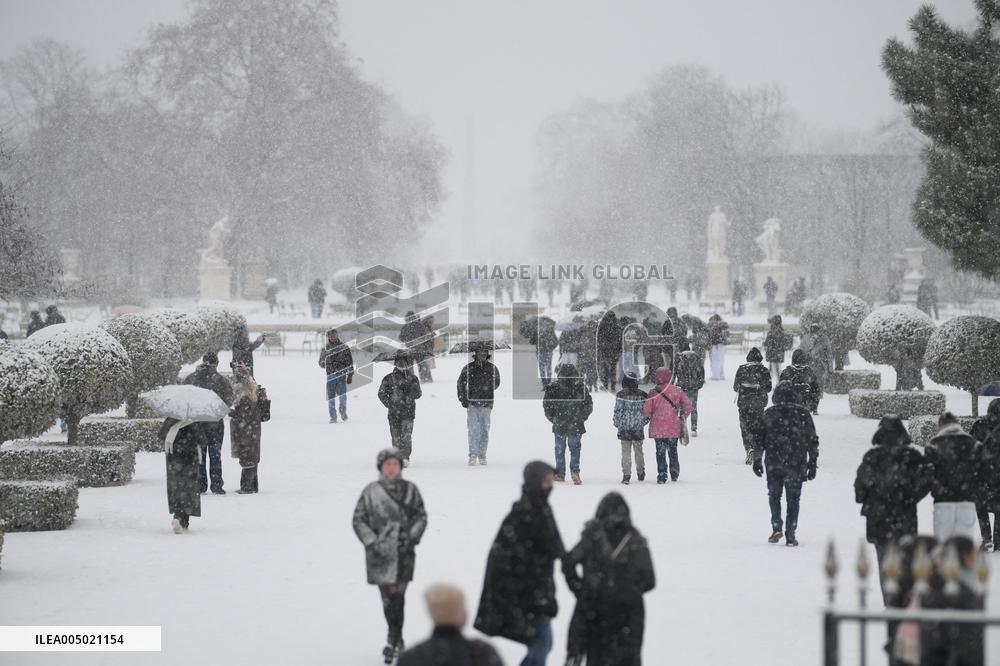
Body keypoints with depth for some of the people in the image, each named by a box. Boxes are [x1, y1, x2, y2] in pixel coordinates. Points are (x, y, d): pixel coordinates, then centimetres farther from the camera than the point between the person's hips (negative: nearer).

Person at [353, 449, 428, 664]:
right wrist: (372, 542, -8)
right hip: (380, 553, -1)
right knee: (388, 595, -1)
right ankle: (397, 640, 13)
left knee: (398, 594, -4)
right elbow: (358, 520, 3)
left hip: (404, 552, 1)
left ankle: (393, 640, 7)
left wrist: (412, 537, -5)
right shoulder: (371, 491, 1)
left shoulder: (410, 490, 6)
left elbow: (421, 516, 11)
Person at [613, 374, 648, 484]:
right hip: (639, 428, 3)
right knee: (639, 451, 17)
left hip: (624, 428, -3)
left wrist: (616, 423, 7)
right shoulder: (643, 395, 0)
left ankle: (626, 475, -6)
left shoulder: (621, 395, -9)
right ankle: (641, 474, 27)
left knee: (626, 452, 0)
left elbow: (618, 411, -9)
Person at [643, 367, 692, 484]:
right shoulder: (677, 391, -2)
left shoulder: (654, 392, -9)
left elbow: (646, 409, -10)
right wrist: (682, 418, 10)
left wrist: (648, 417, 13)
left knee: (660, 452, 5)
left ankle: (662, 476, 1)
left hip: (658, 428, -3)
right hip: (674, 428, 3)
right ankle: (674, 475, 26)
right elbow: (687, 404, -4)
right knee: (673, 451, 18)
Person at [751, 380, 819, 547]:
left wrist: (757, 460, 9)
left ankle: (776, 528, 1)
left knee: (774, 496, 16)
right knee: (793, 499, 8)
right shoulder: (803, 414, 0)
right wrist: (812, 464, 10)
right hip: (796, 466, 0)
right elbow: (813, 441, 3)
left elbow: (758, 439, 0)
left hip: (773, 465, 0)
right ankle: (790, 535, 4)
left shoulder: (769, 413, -2)